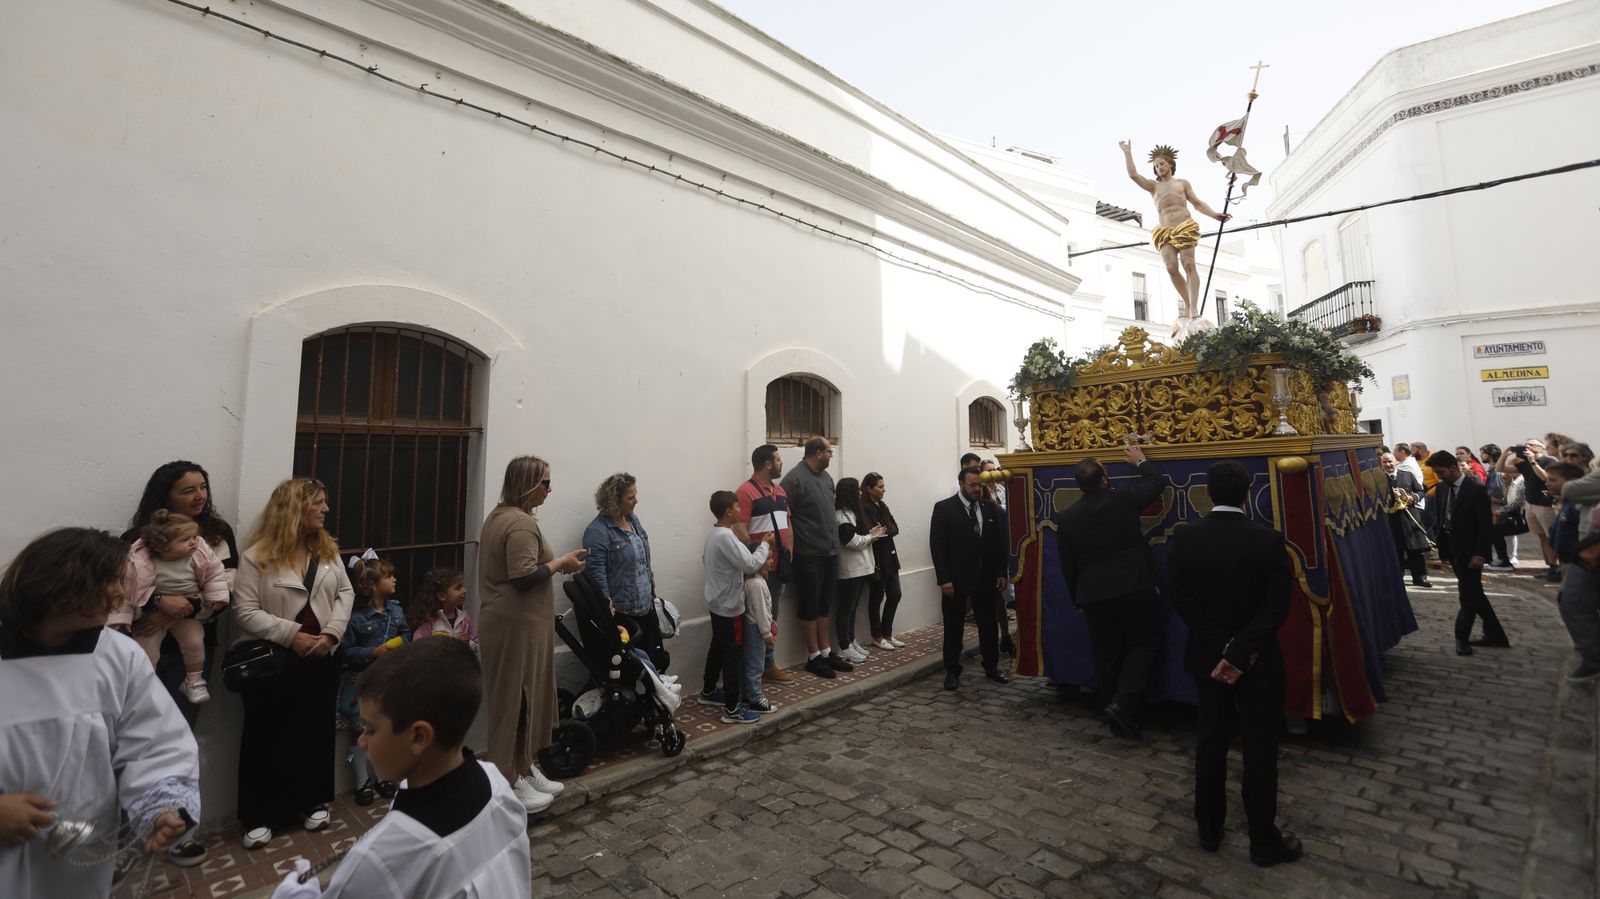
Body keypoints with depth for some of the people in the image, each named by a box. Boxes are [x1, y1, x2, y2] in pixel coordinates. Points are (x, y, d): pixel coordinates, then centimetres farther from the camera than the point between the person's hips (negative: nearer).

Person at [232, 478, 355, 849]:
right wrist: (292, 635, -21)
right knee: (267, 738, 8)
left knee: (316, 732, 13)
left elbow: (345, 593, 5)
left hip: (321, 660, 4)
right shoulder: (257, 557, -10)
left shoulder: (327, 549, 4)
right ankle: (259, 816, 25)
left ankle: (311, 802, 30)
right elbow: (245, 612, -13)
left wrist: (331, 632, -9)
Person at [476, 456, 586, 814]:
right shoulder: (521, 523, -21)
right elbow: (523, 577, -26)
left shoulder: (499, 515, 13)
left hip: (509, 623, 11)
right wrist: (560, 562, -15)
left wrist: (554, 562, 11)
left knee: (525, 698, 18)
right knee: (517, 700, 1)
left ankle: (524, 769, 30)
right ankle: (510, 783, 14)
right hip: (517, 627, -11)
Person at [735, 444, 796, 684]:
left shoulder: (780, 491, 14)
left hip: (779, 565, 9)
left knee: (772, 617, 17)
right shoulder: (746, 492, -13)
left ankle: (768, 665, 29)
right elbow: (740, 531, -19)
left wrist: (789, 552, 8)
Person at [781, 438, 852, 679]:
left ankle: (826, 652, 26)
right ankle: (813, 657, 17)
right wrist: (790, 550, -14)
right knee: (810, 606, 5)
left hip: (831, 552, 7)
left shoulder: (826, 476, 11)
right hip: (809, 556, -7)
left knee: (825, 604, 15)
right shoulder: (794, 479, -14)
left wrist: (836, 542, 15)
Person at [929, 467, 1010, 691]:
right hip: (956, 578, -4)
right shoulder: (944, 508, -8)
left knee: (988, 624, 14)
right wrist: (944, 579, -16)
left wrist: (1001, 572, 4)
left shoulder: (990, 508, 5)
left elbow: (999, 542, 9)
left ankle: (992, 667, 31)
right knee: (954, 627, 7)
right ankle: (952, 671, 19)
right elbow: (937, 545, -11)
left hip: (986, 577, 4)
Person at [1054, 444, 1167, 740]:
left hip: (1094, 596, 3)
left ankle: (1115, 712, 21)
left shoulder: (1066, 518, -3)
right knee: (1143, 645, 9)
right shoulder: (1124, 500, -9)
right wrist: (1141, 461, 29)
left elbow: (1068, 567, 5)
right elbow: (1155, 482, 11)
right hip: (1134, 589, -2)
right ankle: (1123, 703, -6)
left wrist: (1078, 599, 17)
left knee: (1106, 656, 11)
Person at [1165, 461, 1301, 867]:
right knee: (1260, 749, 11)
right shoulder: (1269, 540, -13)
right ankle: (1264, 841, 24)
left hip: (1207, 656, 2)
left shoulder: (1183, 537, -10)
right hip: (1258, 661, -2)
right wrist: (1240, 653, -17)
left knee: (1210, 741, 16)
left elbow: (1179, 598, -12)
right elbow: (1276, 607, -17)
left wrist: (1222, 648, -9)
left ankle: (1209, 830, 29)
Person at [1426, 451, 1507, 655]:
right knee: (1473, 593, 14)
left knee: (1468, 595, 1)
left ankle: (1462, 638, 11)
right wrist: (1441, 548, 8)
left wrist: (1479, 553, -18)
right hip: (1451, 547, 6)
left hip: (1470, 550, -6)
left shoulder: (1476, 489, -13)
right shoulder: (1440, 489, 5)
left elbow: (1485, 525, -14)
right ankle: (1495, 634, 26)